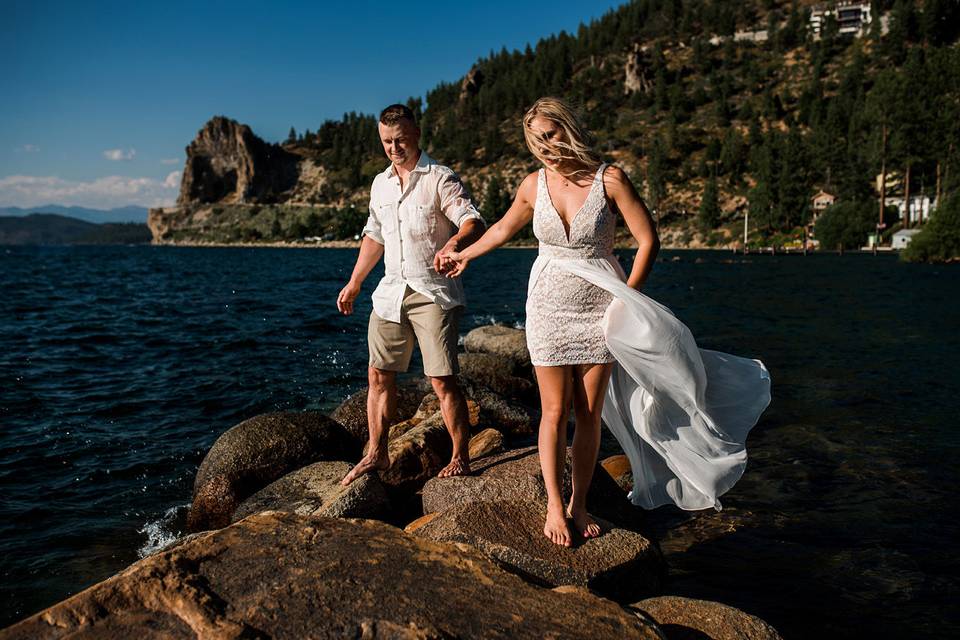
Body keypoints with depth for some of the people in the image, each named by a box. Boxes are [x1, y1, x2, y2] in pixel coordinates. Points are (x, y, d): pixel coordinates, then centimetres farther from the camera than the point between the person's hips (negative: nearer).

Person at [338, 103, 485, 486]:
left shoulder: (440, 179, -4)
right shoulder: (380, 184, 17)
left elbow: (473, 221, -17)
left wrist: (454, 242, -39)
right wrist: (354, 283, 27)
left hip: (433, 293, -6)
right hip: (390, 292, 6)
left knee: (442, 380, -7)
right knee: (379, 375, 7)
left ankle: (460, 457, 7)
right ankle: (377, 454, 20)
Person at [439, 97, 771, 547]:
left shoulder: (609, 180, -10)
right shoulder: (533, 185, -1)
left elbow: (648, 240, -6)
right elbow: (504, 228, 19)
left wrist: (627, 297, -8)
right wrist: (463, 255, 29)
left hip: (599, 312, -1)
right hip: (549, 311, 1)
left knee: (590, 415, 5)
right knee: (555, 412, 2)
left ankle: (579, 504, 19)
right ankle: (554, 506, 13)